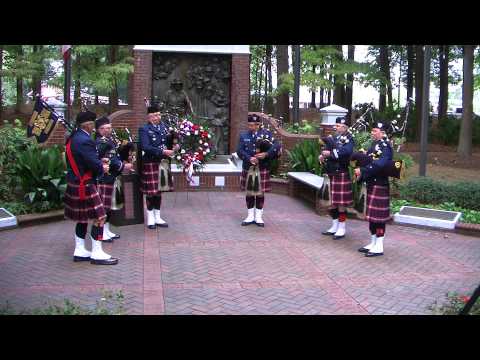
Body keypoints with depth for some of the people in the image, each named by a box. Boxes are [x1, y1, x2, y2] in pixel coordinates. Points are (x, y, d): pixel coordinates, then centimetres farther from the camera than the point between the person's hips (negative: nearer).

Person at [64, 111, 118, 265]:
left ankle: (80, 251, 23)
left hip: (74, 184, 10)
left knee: (83, 218, 17)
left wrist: (100, 163, 4)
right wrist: (103, 168, -2)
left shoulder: (73, 138, 9)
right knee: (99, 217, -3)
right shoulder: (85, 141, -21)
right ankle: (97, 253, 1)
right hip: (84, 186, -10)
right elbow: (95, 165, -24)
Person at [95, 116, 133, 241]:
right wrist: (123, 166, -16)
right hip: (103, 179, -9)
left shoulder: (110, 140, 14)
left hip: (110, 177, 9)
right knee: (103, 204, -4)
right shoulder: (101, 142, -14)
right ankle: (101, 232, 3)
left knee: (108, 204, 15)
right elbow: (109, 160, -21)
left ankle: (107, 230, 24)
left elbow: (115, 156, 18)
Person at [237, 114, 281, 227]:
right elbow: (240, 150, -1)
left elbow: (277, 146, -9)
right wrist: (249, 158, -17)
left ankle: (258, 217, 15)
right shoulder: (243, 135, 9)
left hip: (262, 168, -2)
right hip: (248, 168, 2)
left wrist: (266, 154, -22)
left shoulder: (266, 133, 2)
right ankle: (250, 216, 19)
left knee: (260, 193, 4)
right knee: (249, 193, 8)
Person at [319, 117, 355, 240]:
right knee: (332, 202, 14)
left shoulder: (348, 139, -7)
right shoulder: (334, 138, 14)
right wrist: (322, 156, -12)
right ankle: (335, 227, 25)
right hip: (331, 174, 7)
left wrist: (330, 153, -27)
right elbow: (327, 149, 10)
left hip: (341, 174, -7)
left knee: (341, 202, -1)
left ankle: (342, 229, 9)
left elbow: (346, 151, -26)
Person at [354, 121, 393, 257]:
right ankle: (373, 243, 24)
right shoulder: (375, 144, 15)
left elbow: (380, 164, -29)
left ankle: (379, 247, 4)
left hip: (379, 185, -9)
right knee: (371, 215, 14)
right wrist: (360, 172, -4)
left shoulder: (385, 146, -13)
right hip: (371, 184, 9)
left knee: (378, 216, -3)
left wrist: (362, 170, -25)